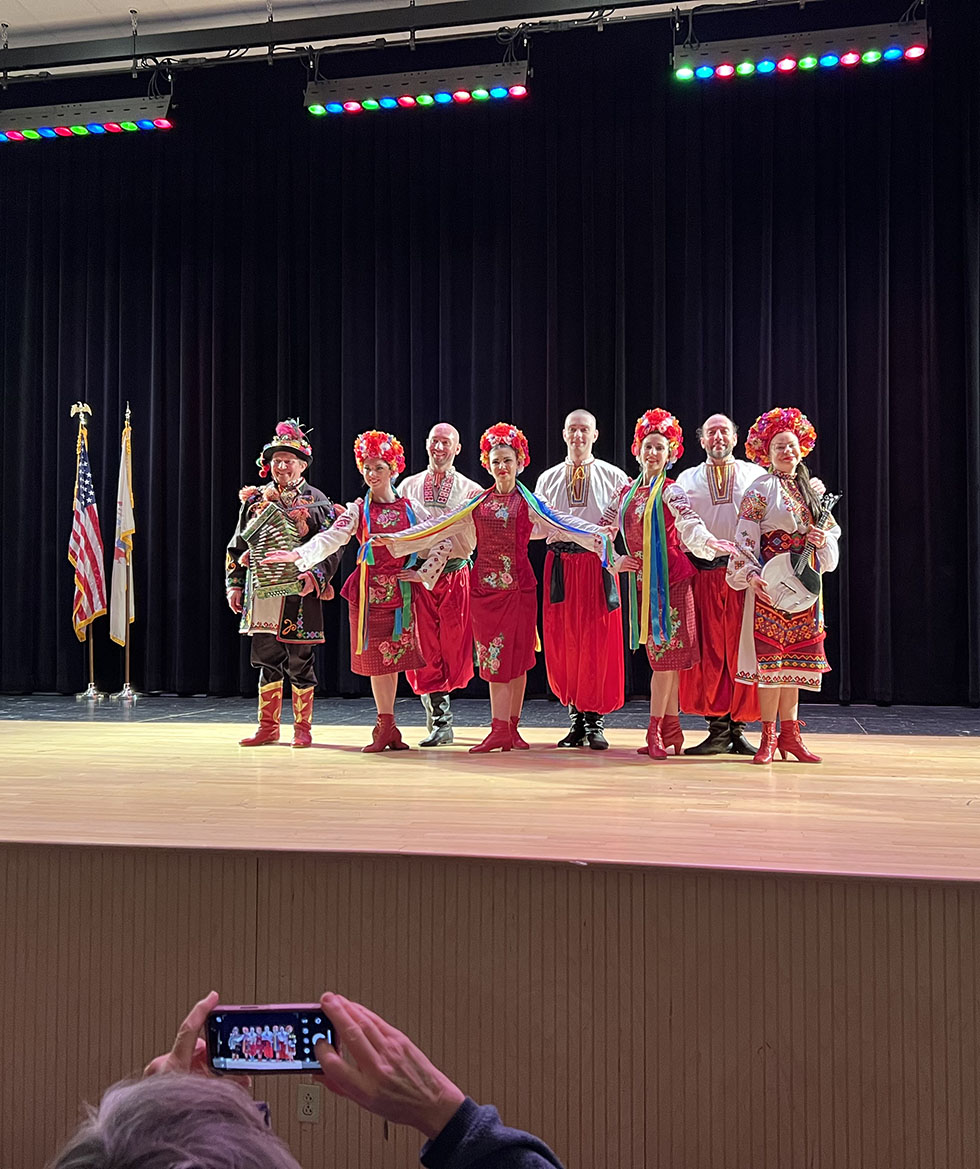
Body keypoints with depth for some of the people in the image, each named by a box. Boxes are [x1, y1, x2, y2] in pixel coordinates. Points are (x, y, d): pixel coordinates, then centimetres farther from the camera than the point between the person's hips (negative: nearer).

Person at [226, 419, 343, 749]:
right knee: (266, 660, 9)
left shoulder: (316, 502, 2)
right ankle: (268, 727, 19)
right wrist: (234, 584, 8)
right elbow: (239, 545, 15)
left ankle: (302, 727, 14)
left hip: (298, 597, -4)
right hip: (261, 595, 4)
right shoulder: (256, 500, 13)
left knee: (300, 662, 2)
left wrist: (315, 576, -20)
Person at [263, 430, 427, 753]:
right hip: (369, 591, 0)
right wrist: (298, 553, -24)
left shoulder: (410, 508, 6)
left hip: (401, 590, 0)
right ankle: (387, 727, 9)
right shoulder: (358, 510, 4)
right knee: (376, 657, 1)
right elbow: (330, 538, -10)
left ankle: (386, 727, 10)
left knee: (393, 655, 1)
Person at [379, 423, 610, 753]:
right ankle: (501, 730, 3)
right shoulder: (478, 503, 9)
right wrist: (396, 539, 10)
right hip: (485, 585, 2)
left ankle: (510, 728, 9)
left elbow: (561, 523, -8)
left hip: (518, 585, -2)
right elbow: (439, 526, 12)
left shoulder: (528, 503, 2)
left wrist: (599, 535, -22)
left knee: (516, 656, 1)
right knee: (494, 658, 1)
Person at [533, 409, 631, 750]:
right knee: (563, 642, 1)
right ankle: (576, 719, 12)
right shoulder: (547, 479, 15)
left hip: (598, 564, -2)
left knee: (599, 642, -3)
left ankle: (595, 721, 6)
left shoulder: (614, 477, 8)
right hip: (560, 565, 2)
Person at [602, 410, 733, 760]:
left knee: (665, 652, -5)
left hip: (670, 579, -6)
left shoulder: (669, 491, -6)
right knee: (661, 653, 9)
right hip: (641, 582, 6)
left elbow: (688, 519, -25)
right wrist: (615, 560, 2)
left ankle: (656, 730, -2)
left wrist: (706, 540, -45)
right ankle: (671, 728, 14)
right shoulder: (627, 492, 12)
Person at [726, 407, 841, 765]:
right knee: (770, 658, -7)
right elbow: (744, 539, -10)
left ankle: (790, 735, 13)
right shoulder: (761, 490, -2)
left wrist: (823, 540, -4)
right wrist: (751, 575, -23)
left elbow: (832, 537, 18)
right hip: (770, 586, -6)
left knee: (795, 659, 7)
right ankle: (768, 737, 0)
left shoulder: (812, 490, 16)